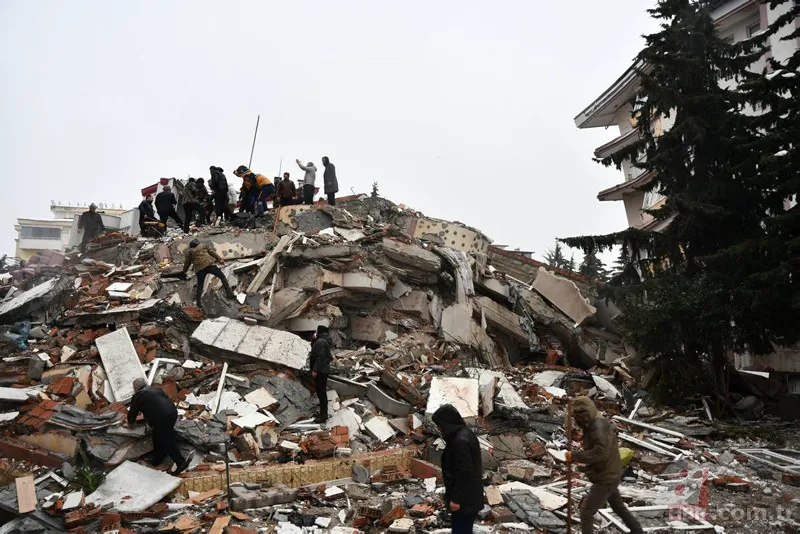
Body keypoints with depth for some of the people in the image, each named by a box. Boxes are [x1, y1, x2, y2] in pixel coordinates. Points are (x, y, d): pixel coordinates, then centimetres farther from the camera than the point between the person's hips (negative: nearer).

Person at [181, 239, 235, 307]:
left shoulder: (189, 251, 21)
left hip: (199, 269, 1)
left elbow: (187, 263, 19)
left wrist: (184, 271, 33)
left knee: (200, 286, 14)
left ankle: (198, 302, 4)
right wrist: (220, 259, 4)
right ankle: (229, 293, -10)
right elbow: (212, 252, 10)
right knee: (222, 277, 5)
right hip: (210, 265, -1)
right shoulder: (204, 246, 22)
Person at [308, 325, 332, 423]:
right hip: (325, 370, 11)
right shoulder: (326, 342, 15)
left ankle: (323, 415, -5)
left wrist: (315, 370, -22)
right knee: (322, 392, 16)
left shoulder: (320, 342, -17)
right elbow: (329, 357, 20)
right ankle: (323, 414, 25)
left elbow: (320, 356, -23)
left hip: (320, 371, -11)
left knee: (321, 393, -7)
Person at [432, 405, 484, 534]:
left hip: (464, 499, -10)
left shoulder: (460, 442, -27)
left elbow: (464, 474, -26)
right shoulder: (465, 433, 4)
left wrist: (456, 498, -18)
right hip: (471, 495, 10)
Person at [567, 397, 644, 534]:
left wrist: (575, 456, -33)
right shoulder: (593, 425, 5)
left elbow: (600, 453, -37)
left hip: (606, 479, -10)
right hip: (608, 476, 10)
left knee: (586, 513, -3)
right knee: (619, 508, 27)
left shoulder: (599, 426, -25)